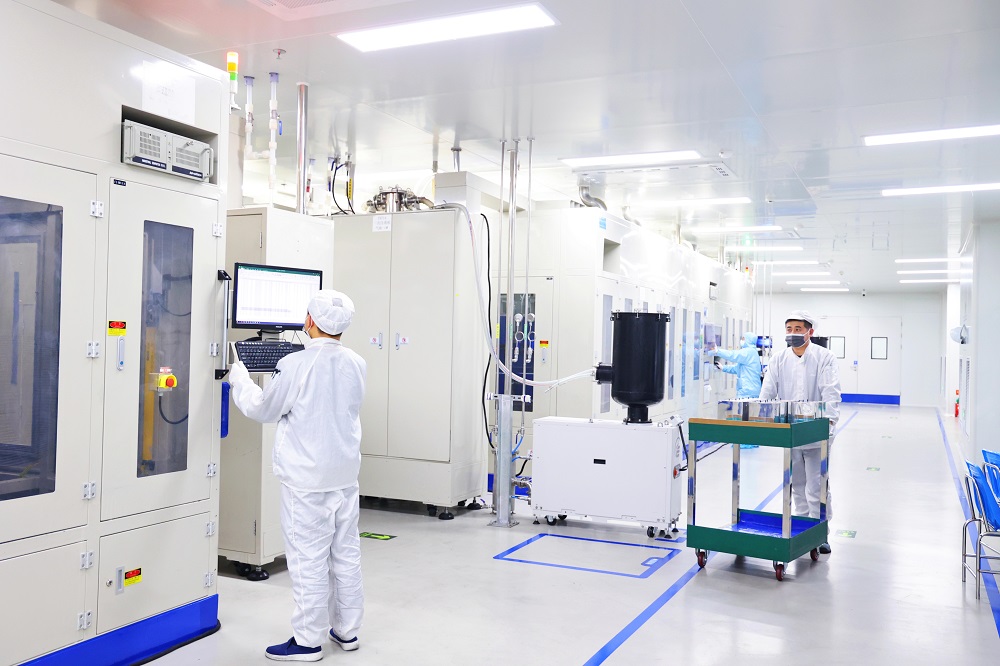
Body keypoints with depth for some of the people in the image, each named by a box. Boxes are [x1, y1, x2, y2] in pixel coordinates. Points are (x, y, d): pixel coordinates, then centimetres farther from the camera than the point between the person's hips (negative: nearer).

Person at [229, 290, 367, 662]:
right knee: (346, 553, 14)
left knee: (309, 559, 2)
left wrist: (239, 374, 13)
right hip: (346, 475, 6)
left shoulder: (295, 366, -18)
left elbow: (261, 410, -3)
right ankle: (347, 630, 27)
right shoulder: (356, 364, 0)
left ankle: (308, 641, 12)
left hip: (307, 479, -6)